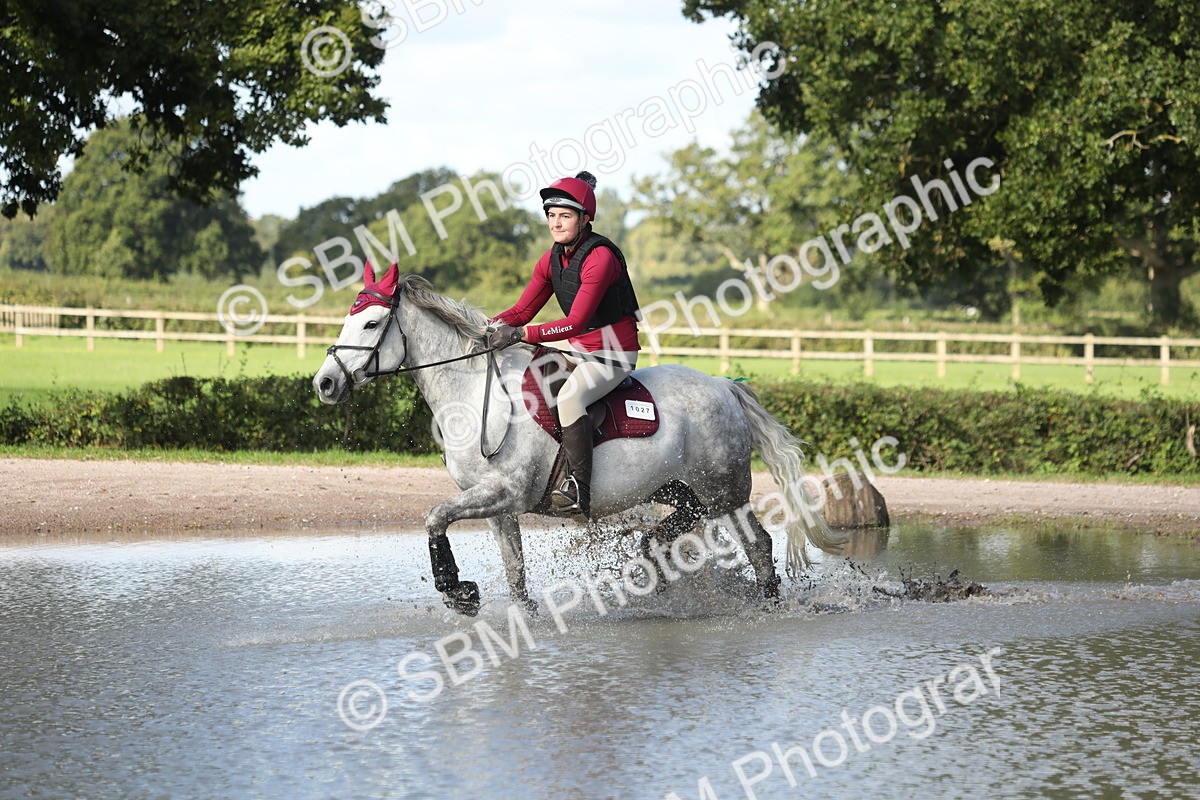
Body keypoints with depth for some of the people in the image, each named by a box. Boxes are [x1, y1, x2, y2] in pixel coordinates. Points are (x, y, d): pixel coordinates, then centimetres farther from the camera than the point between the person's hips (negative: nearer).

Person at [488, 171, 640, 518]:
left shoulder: (601, 257, -21)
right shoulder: (552, 259, 6)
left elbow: (575, 322, -27)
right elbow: (523, 310, 7)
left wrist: (519, 334, -33)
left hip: (614, 353, -10)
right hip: (579, 352, 10)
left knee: (569, 397, -33)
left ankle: (580, 490, -33)